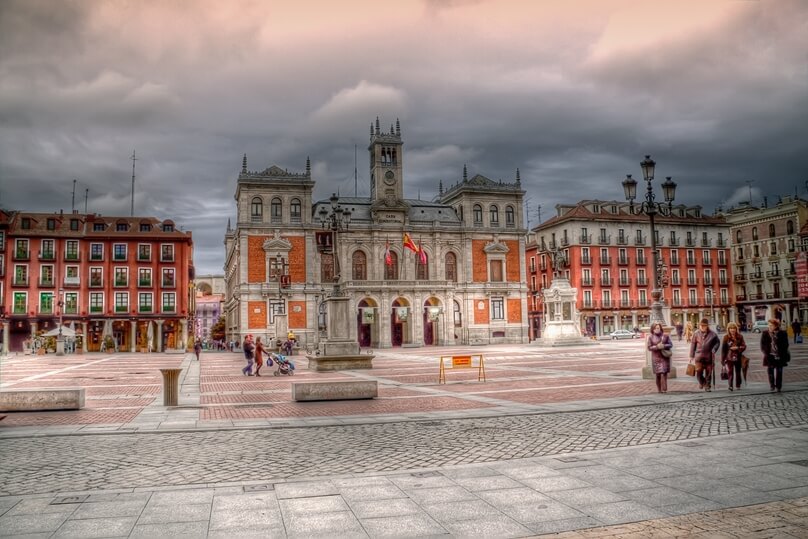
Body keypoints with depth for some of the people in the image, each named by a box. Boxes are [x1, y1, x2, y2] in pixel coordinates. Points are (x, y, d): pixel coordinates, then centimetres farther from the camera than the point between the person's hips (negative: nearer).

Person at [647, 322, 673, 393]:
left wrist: (664, 346, -13)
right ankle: (659, 389, 13)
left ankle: (664, 389, -4)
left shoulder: (665, 336, 5)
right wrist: (657, 347, -16)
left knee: (664, 373, -6)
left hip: (665, 357, 0)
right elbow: (649, 347, -2)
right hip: (656, 357, 0)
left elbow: (671, 344, 6)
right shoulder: (650, 337, 1)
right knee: (658, 374, 2)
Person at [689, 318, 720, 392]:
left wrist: (714, 349, -8)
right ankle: (702, 382, 23)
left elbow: (717, 342, 10)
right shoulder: (696, 333, 0)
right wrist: (692, 355, 6)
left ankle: (707, 386, 19)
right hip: (699, 356, 0)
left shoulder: (712, 334, -3)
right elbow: (693, 344, 5)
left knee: (708, 372, 6)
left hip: (709, 356, 0)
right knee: (699, 372, -6)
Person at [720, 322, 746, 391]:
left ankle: (738, 385, 24)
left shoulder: (740, 337, 3)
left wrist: (737, 348, -17)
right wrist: (723, 359, -4)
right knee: (730, 372, -11)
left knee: (738, 372, 12)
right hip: (729, 358, -2)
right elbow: (723, 349, -2)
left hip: (738, 357, 2)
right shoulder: (726, 337, -3)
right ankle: (730, 386, -12)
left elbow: (744, 346, 3)